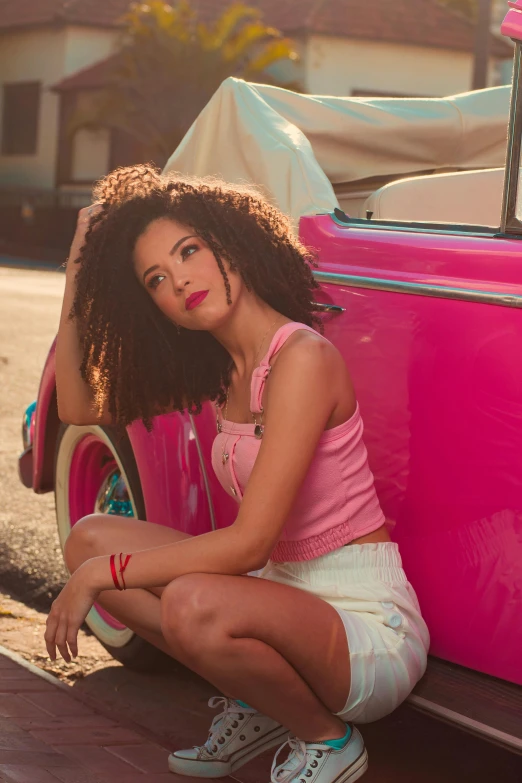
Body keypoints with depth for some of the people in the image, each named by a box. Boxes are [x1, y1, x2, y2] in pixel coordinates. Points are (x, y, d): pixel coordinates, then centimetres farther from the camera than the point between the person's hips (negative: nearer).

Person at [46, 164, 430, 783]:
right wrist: (77, 268, 6)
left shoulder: (301, 356, -20)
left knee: (193, 605, -36)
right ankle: (254, 707, 9)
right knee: (87, 539, 0)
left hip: (368, 624, -8)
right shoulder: (215, 370, 7)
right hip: (285, 592, 8)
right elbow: (76, 406, 11)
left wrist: (100, 574, -17)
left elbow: (249, 543, -24)